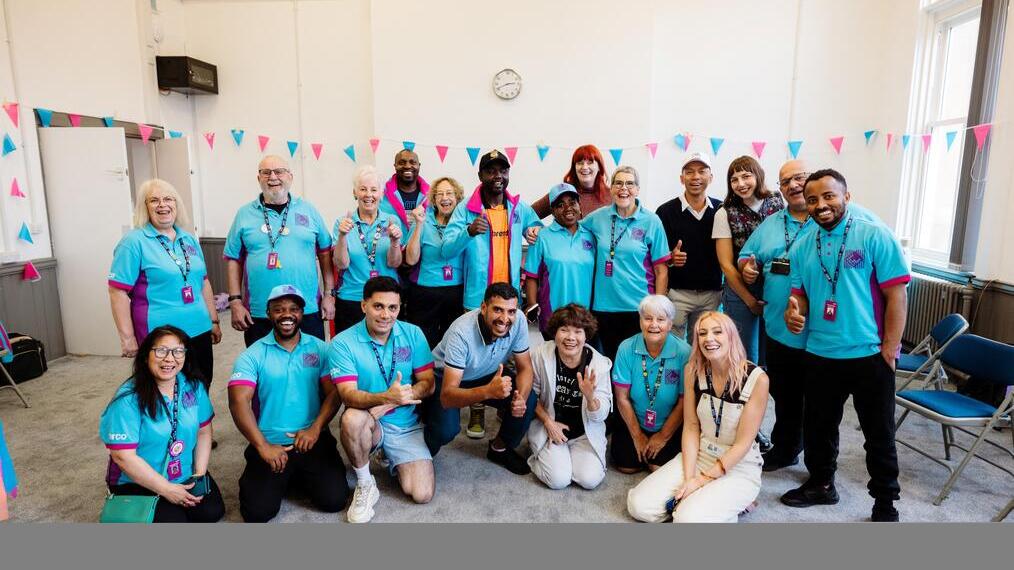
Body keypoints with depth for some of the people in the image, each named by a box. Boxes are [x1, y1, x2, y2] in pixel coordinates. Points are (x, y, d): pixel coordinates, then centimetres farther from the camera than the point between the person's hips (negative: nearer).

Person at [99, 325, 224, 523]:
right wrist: (167, 489, -19)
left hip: (185, 476, 4)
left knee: (211, 512, -13)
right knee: (173, 521, -23)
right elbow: (123, 456, -20)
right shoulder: (128, 399, -20)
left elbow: (203, 431, 4)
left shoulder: (193, 386, -5)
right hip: (139, 483, -4)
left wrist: (199, 474, -7)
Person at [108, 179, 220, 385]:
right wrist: (127, 338, -13)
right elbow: (118, 291, -10)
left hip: (200, 331, 6)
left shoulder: (189, 239, 11)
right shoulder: (134, 242, -7)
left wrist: (214, 321, 16)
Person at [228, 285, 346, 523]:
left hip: (313, 440, 1)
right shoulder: (253, 355, -1)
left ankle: (300, 475, 20)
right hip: (269, 444, 0)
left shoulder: (320, 349, 3)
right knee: (258, 510, -13)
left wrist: (315, 429, -16)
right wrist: (262, 446, -20)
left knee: (333, 499, -12)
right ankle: (286, 477, 21)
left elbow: (334, 393, -1)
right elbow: (239, 401, -11)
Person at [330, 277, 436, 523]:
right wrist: (387, 397, -42)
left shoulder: (413, 334, -4)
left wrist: (388, 403, -20)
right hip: (369, 426, -1)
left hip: (407, 425, 2)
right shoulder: (343, 343, -12)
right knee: (353, 417, -37)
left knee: (422, 494, -13)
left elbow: (428, 384, -5)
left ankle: (394, 461, 21)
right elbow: (349, 395, -22)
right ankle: (365, 485, -9)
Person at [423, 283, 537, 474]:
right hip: (444, 379, -4)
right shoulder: (462, 332, -37)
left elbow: (525, 368, -11)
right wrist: (488, 391, -57)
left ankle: (500, 448, 10)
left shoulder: (518, 321, -24)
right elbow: (447, 396, -39)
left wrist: (521, 398, -33)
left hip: (488, 377, 5)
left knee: (529, 400, -18)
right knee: (446, 429, -29)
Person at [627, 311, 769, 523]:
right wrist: (688, 478, -13)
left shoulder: (757, 378, -18)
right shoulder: (693, 370, -6)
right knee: (638, 505, -10)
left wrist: (702, 481, -15)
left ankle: (733, 503, 3)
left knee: (688, 519, -26)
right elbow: (691, 427, -3)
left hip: (740, 467, -4)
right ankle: (697, 500, 10)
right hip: (698, 456, 4)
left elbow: (743, 443, -15)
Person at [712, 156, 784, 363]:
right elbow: (726, 264, -3)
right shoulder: (725, 214, -2)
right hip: (741, 291, -1)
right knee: (746, 356, 5)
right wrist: (750, 301, -5)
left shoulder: (779, 203, 2)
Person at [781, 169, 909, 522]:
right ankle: (821, 484, 39)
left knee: (879, 433, 10)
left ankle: (885, 503, 29)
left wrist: (889, 350, -13)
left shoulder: (875, 236, -9)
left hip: (870, 356, -4)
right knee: (818, 426, 18)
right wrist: (793, 311, -14)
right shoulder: (802, 247, 4)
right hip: (820, 355, 4)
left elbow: (896, 295, -10)